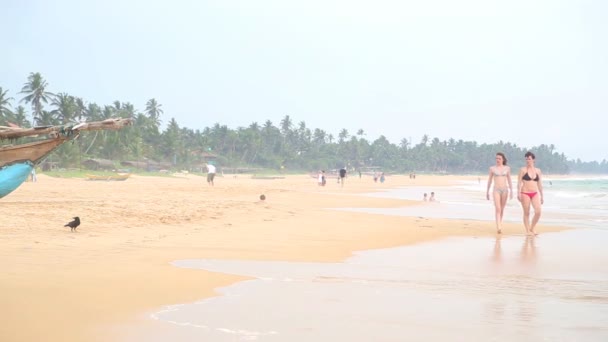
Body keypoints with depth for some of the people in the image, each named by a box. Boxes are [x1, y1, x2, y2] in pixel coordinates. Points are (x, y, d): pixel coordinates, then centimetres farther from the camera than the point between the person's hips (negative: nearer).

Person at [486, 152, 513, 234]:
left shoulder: (507, 168, 6)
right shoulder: (492, 168, 3)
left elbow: (509, 180, 9)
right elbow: (489, 180, 8)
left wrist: (511, 191, 3)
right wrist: (487, 192, 9)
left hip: (505, 190, 2)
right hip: (496, 190, -2)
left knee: (502, 209, 10)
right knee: (497, 209, -16)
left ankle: (499, 225, 25)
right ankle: (498, 227, -25)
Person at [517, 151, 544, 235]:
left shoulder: (538, 171, 10)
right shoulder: (523, 170, 0)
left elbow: (540, 184, 15)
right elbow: (519, 182, -4)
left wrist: (542, 196, 15)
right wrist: (518, 193, -15)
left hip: (535, 194, 3)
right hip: (525, 194, -3)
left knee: (538, 212, -9)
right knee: (526, 213, 1)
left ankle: (532, 228, 9)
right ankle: (527, 230, 10)